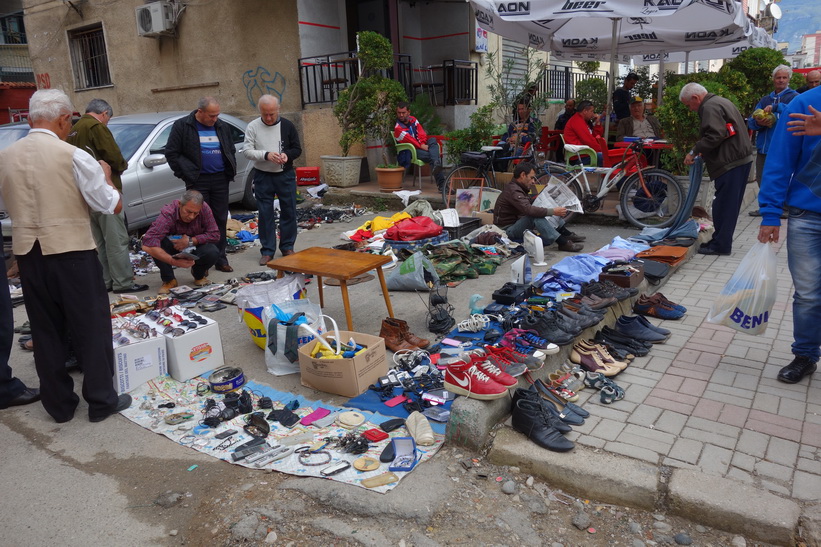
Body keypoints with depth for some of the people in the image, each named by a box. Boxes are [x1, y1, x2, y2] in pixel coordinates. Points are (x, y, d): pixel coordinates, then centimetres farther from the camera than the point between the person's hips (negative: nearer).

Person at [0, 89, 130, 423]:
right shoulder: (74, 157, -13)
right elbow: (114, 206, -8)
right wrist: (105, 175, 9)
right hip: (71, 251, -5)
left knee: (45, 330, 15)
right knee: (91, 326, 7)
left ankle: (58, 405, 24)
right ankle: (101, 400, 16)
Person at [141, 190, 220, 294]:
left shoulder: (204, 208, -25)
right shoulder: (167, 214, -33)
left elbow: (215, 235, -18)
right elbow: (147, 245, -43)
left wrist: (191, 241, -30)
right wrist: (174, 262, -50)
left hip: (194, 248, 2)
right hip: (172, 248, -1)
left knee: (213, 253, -29)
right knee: (159, 243, -33)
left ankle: (199, 274, 6)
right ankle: (168, 280, -8)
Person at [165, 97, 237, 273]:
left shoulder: (222, 127, 11)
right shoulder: (182, 126, -3)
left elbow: (230, 151, 22)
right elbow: (171, 153, -2)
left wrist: (231, 171, 10)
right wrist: (186, 174, -5)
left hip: (220, 179, 4)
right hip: (197, 181, -4)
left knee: (220, 219, 6)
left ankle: (220, 259, 14)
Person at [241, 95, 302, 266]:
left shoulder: (287, 125, 1)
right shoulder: (253, 127, -2)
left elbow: (297, 149, 5)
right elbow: (247, 151, -6)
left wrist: (287, 154, -16)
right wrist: (266, 155, -21)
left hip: (285, 176, 1)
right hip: (263, 176, -1)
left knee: (289, 212, 6)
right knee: (265, 214, 3)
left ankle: (287, 247, 20)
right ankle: (267, 251, 12)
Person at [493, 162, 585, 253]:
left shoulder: (517, 188, 13)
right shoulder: (513, 190, -20)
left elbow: (529, 209, 14)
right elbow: (529, 210, -34)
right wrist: (553, 212, -29)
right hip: (507, 230, -11)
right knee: (535, 216, -32)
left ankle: (568, 235, 4)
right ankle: (563, 243, -31)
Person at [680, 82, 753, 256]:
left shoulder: (710, 107, -12)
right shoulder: (720, 102, 21)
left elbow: (715, 136, -23)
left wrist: (694, 151, -15)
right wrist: (702, 152, 18)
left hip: (731, 163, -11)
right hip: (740, 159, 11)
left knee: (723, 205, -6)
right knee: (729, 205, 14)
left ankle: (720, 245, -1)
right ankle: (720, 241, 22)